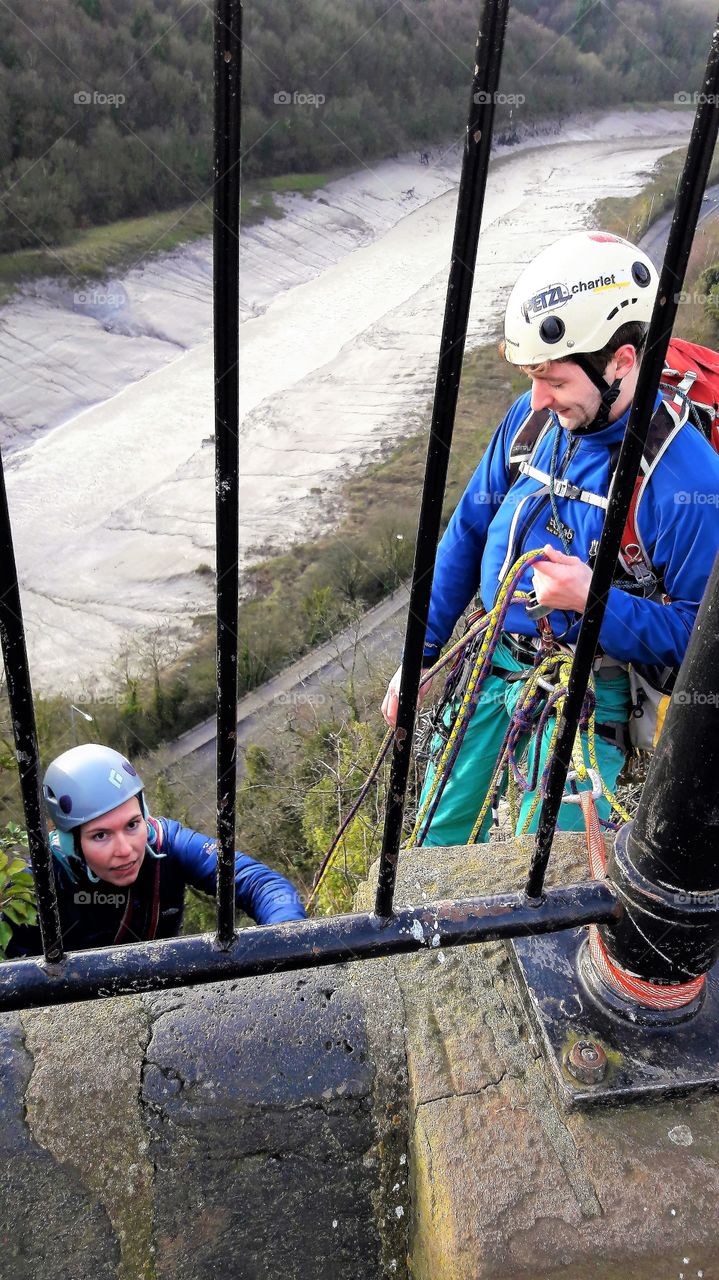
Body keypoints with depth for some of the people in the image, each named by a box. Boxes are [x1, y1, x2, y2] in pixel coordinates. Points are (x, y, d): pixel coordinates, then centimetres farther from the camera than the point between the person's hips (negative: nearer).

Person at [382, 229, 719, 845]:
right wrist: (418, 653, 8)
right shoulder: (532, 417, -5)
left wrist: (593, 598, -31)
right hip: (491, 662, 5)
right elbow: (468, 532, 6)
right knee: (440, 833, 16)